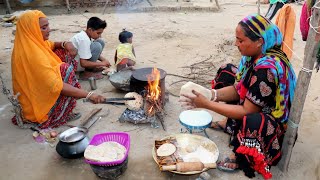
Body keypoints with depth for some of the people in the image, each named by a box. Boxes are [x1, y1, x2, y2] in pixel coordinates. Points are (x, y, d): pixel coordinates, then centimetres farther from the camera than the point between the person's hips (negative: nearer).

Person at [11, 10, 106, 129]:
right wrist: (88, 95, -35)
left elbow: (51, 45, 14)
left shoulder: (31, 42, -3)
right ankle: (59, 114, -5)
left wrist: (65, 44, -10)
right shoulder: (33, 54, -31)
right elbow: (56, 86, -36)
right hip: (36, 105, -9)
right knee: (66, 70, -16)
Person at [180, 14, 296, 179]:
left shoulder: (267, 68, -34)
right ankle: (229, 123, 10)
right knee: (227, 72, 7)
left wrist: (207, 104, -27)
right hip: (253, 106, 9)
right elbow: (238, 89, -2)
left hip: (272, 121, -9)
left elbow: (246, 111, -28)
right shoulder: (257, 54, -9)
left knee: (251, 122, -44)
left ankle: (240, 156, -9)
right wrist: (211, 94, -19)